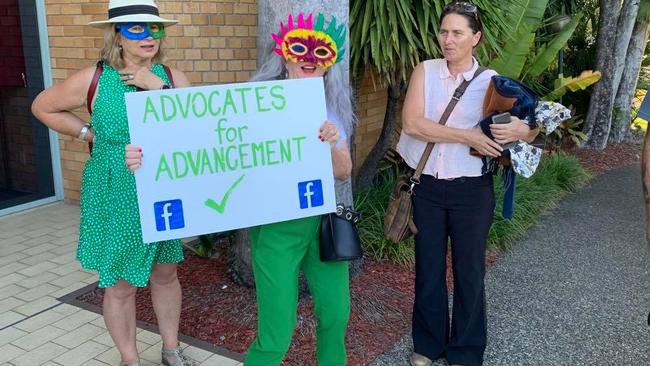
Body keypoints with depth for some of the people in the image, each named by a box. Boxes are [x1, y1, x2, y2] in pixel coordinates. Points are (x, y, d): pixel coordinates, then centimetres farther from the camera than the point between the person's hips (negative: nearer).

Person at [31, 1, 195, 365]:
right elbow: (43, 107, 5)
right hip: (115, 198, -2)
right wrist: (90, 134, -3)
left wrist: (159, 89, -21)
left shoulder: (173, 77, -3)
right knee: (121, 284, 8)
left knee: (165, 273, 17)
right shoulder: (93, 80, -9)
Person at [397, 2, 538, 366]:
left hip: (472, 190, -1)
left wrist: (521, 129, -26)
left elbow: (530, 129, -2)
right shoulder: (425, 71, -1)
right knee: (428, 268, 13)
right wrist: (467, 136, -22)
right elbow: (412, 122, -15)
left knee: (470, 271, 10)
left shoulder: (490, 81, -3)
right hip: (427, 187, 1)